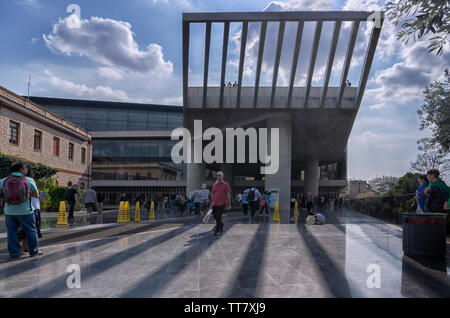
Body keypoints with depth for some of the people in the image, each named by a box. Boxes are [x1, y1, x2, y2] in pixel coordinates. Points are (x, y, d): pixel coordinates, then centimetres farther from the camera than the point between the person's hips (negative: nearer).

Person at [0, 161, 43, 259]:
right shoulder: (29, 180, -8)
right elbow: (36, 195, -1)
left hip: (9, 212, 2)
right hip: (25, 211, -2)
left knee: (12, 233, 12)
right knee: (31, 231, 12)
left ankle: (14, 254, 16)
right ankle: (34, 251, 21)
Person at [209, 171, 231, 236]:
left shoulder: (225, 184, -3)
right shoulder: (214, 185, 11)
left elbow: (228, 195, -3)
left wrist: (228, 204, -7)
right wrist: (211, 203, 15)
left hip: (222, 204, -5)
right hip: (215, 204, 5)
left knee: (219, 217, -5)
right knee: (215, 216, 12)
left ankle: (216, 231, 3)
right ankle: (221, 225, 38)